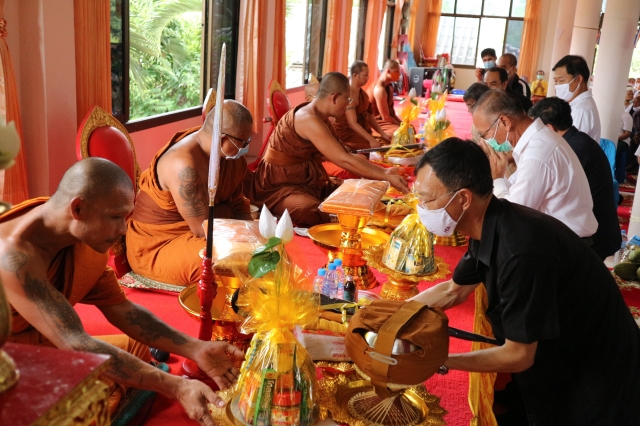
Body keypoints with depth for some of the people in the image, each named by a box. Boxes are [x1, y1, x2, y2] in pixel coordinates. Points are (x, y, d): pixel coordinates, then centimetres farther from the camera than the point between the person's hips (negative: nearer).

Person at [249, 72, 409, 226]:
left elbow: (346, 155, 11)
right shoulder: (309, 120, -24)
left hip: (306, 181, 10)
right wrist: (386, 177, -23)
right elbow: (344, 161, -27)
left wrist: (383, 171, 2)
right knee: (318, 216, -34)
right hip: (279, 185, -9)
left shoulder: (321, 118, 8)